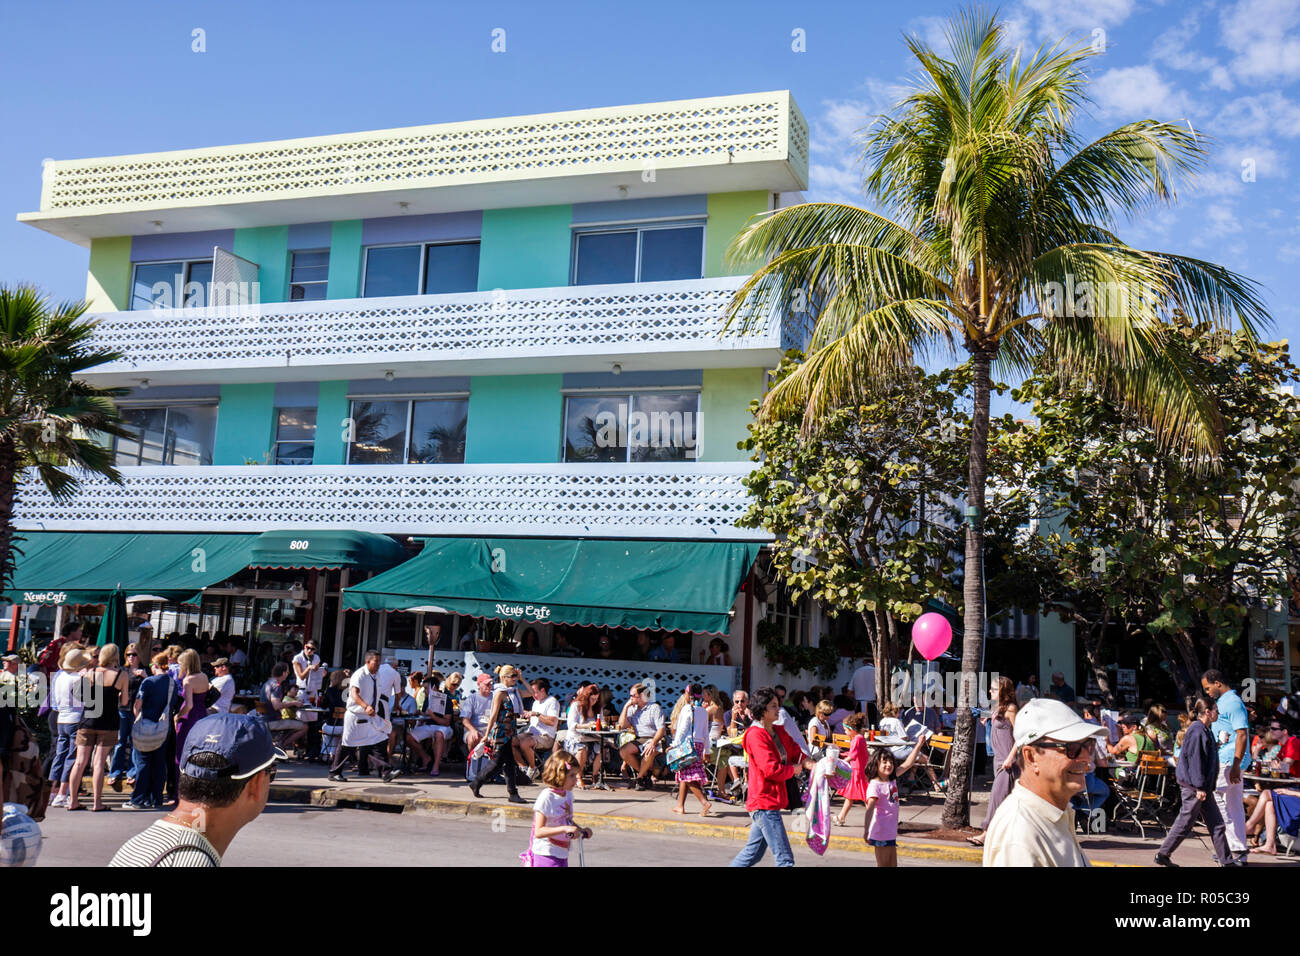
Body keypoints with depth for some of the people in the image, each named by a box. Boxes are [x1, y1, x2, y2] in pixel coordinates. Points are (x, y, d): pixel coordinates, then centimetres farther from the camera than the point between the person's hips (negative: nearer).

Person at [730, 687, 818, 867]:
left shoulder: (779, 732, 13)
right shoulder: (756, 735, -15)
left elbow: (795, 753, 13)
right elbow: (771, 770, -21)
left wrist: (809, 764, -8)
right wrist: (793, 769, -5)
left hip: (769, 802, 9)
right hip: (764, 802, -9)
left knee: (753, 853, 18)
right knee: (785, 859, -9)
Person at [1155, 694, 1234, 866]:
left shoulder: (1205, 731, 13)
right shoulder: (1197, 731, -17)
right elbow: (1194, 760, -21)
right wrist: (1200, 787, -21)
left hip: (1202, 787, 10)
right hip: (1193, 786, -10)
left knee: (1216, 823, 11)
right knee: (1185, 823, -1)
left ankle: (1226, 860, 17)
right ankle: (1162, 854, 8)